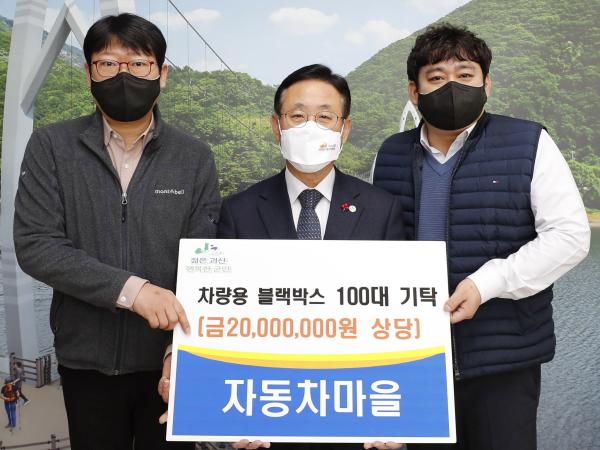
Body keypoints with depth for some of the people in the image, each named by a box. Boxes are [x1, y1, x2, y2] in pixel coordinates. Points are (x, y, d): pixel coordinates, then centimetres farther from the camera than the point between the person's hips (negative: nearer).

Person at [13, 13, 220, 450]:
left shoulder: (195, 157, -1)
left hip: (169, 357, 0)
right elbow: (34, 245, -12)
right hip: (86, 360, 0)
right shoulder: (51, 146, -3)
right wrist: (130, 288, -23)